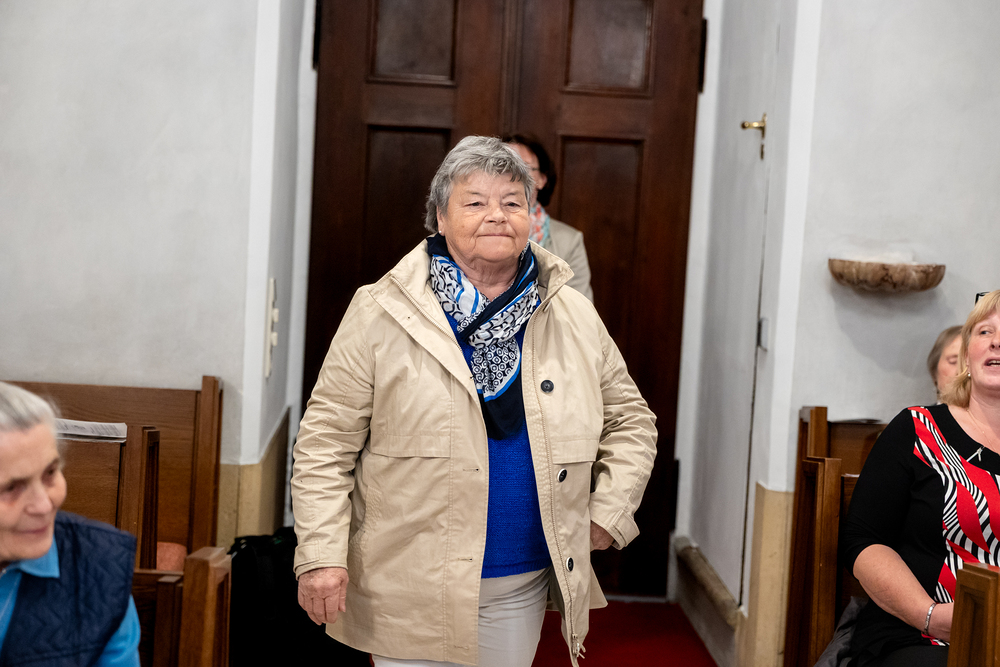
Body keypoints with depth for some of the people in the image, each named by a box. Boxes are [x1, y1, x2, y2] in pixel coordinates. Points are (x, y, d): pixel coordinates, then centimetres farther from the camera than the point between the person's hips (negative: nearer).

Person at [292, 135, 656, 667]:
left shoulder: (576, 319, 5)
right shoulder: (381, 314, -6)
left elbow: (630, 422, 16)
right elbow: (325, 442, -7)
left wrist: (608, 512, 4)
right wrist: (322, 555, -13)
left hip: (520, 588, 4)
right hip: (408, 590, -3)